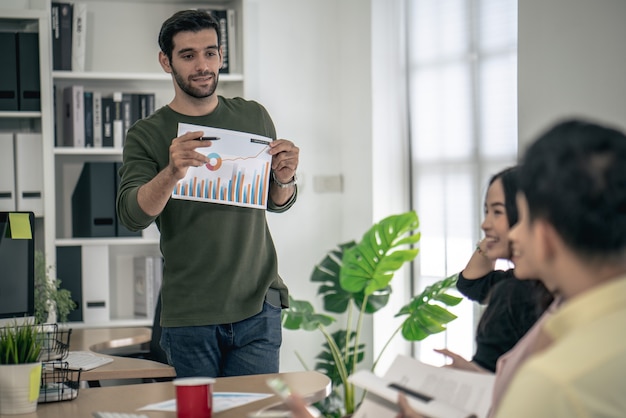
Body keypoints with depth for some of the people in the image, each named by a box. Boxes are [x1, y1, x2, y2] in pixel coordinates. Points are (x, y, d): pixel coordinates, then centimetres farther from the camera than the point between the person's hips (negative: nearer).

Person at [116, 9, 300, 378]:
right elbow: (132, 215, -12)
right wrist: (172, 172, -30)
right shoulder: (147, 135, 2)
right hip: (189, 315, -2)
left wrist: (285, 179, -5)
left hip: (258, 307, 2)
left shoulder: (253, 117, 11)